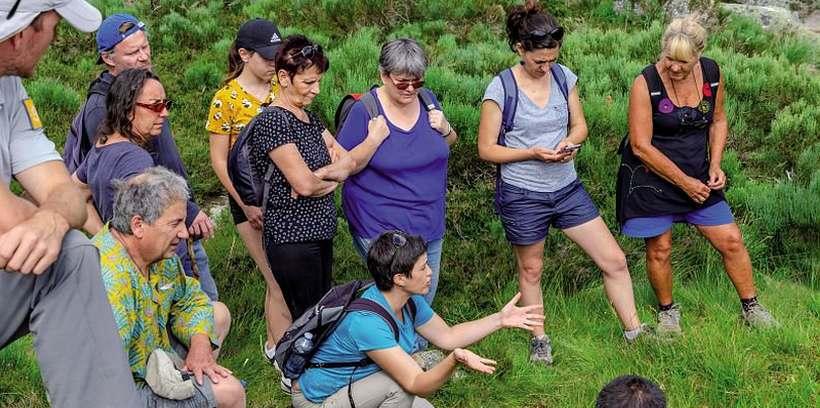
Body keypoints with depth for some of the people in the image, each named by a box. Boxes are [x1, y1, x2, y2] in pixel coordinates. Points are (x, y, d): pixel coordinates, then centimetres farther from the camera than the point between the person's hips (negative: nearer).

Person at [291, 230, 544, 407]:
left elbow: (447, 336, 8)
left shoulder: (410, 302, -7)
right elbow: (417, 384, -35)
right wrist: (455, 360, -52)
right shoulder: (367, 321, -35)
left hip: (357, 382, 9)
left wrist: (500, 320, 1)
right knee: (401, 386, -29)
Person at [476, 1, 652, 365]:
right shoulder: (501, 89, -15)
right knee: (531, 269, 15)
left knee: (614, 260, 3)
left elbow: (580, 125, 9)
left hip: (567, 188, 4)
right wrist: (533, 152, -22)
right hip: (522, 195, -4)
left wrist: (570, 141, -14)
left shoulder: (564, 77, -3)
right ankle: (539, 339, 35)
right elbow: (486, 149, -10)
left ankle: (633, 331, 19)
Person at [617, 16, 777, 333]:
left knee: (731, 241, 5)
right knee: (659, 249, 5)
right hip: (651, 177, -4)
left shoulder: (711, 73, -7)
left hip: (697, 175, 4)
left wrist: (715, 165, -4)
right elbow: (641, 146, -20)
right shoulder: (646, 84, -21)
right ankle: (667, 311, 30)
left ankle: (751, 308, 24)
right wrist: (684, 182, -17)